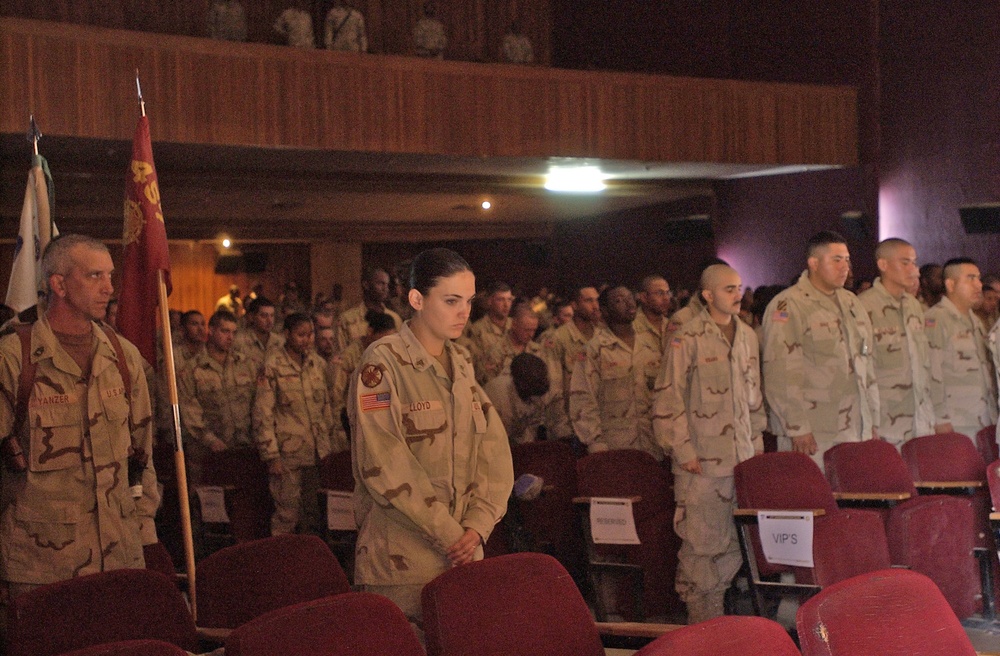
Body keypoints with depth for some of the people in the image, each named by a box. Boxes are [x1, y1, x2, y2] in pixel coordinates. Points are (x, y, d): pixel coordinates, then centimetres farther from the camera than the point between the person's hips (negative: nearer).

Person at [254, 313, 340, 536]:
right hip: (288, 453, -5)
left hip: (318, 452, 5)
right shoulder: (273, 366, -8)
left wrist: (333, 443, 13)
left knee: (314, 513, 8)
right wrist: (271, 456, -12)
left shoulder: (316, 362, 9)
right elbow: (262, 414, -9)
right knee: (287, 513, -4)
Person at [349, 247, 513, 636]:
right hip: (400, 557, -6)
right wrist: (447, 532, -16)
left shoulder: (461, 363, 13)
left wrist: (478, 525, -7)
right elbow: (384, 464, -17)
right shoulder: (382, 363, -9)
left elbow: (493, 448, 7)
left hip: (462, 555, 6)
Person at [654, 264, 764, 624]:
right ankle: (701, 619, 6)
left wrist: (756, 441, 17)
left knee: (738, 539, 6)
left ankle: (717, 606, 17)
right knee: (702, 541, -3)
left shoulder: (748, 336, 13)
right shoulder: (688, 338, -8)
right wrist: (683, 450, -12)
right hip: (702, 460, -6)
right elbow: (669, 399, -9)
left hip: (743, 458, 6)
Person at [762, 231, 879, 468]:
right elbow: (781, 375, -13)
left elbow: (867, 366, 23)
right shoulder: (788, 306, -7)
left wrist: (873, 422, 18)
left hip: (855, 431, 7)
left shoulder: (852, 304, 18)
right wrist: (798, 428, -17)